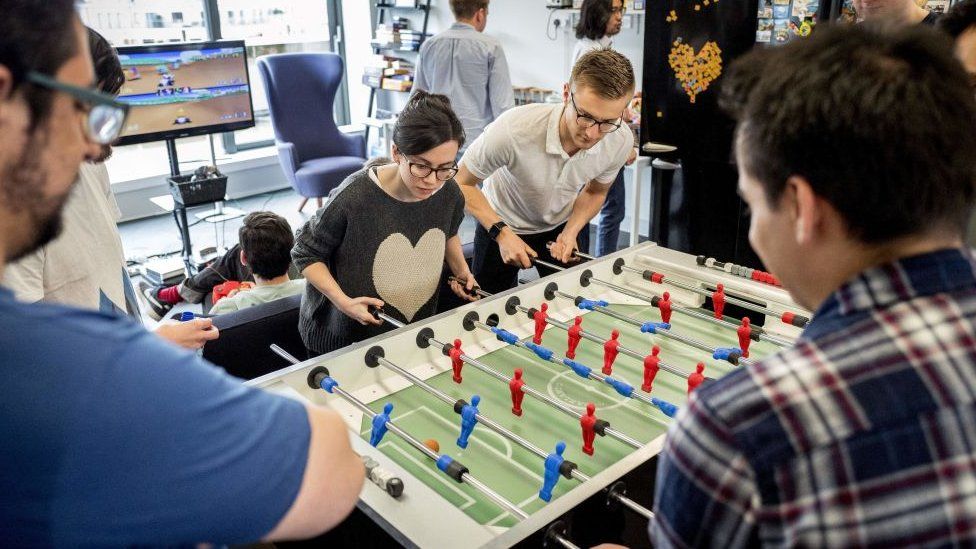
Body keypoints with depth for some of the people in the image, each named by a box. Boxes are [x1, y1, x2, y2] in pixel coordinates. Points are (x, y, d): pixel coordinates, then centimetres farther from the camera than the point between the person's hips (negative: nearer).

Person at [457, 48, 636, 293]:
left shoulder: (621, 140, -24)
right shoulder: (514, 129, -39)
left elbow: (594, 193, -3)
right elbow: (462, 182, -23)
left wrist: (571, 232, -20)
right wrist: (501, 233, -32)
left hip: (564, 224, 3)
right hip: (502, 224, -2)